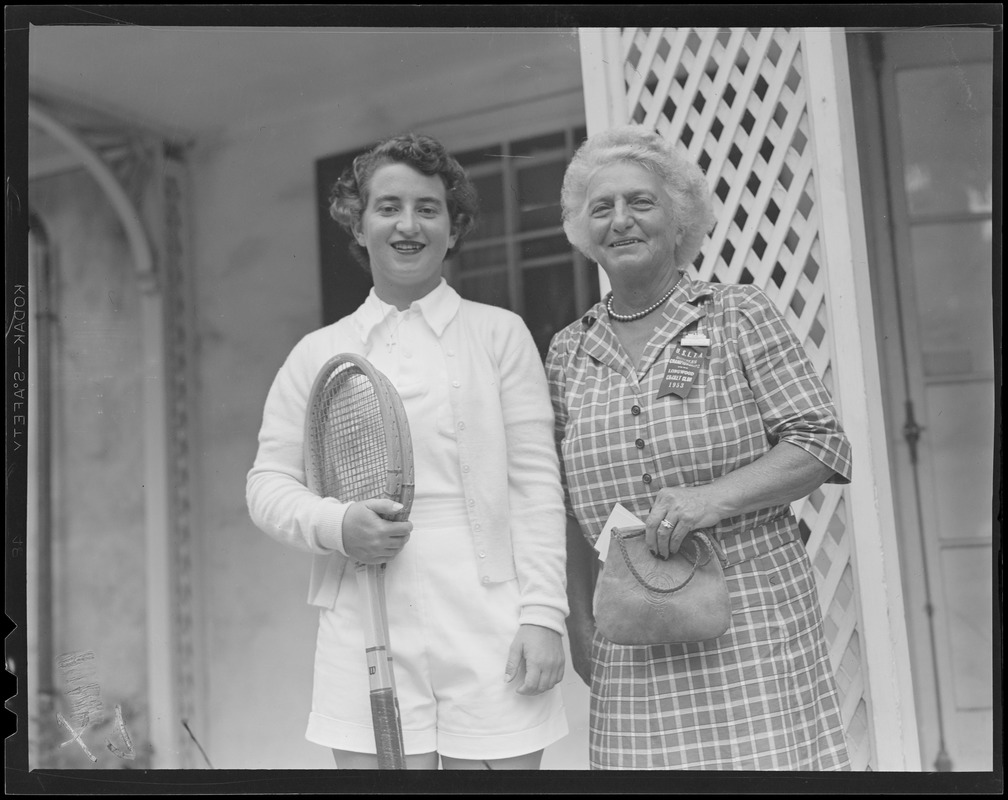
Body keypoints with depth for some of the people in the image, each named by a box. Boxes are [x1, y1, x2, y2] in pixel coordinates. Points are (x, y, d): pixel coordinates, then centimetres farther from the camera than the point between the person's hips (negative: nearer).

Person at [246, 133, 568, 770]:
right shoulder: (317, 353, 10)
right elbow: (267, 483, 10)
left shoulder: (500, 333, 5)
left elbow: (536, 483, 0)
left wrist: (543, 615, -7)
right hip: (367, 639, 2)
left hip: (489, 635, -1)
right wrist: (335, 525, -10)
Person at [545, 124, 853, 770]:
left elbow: (823, 444, -4)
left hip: (755, 620, -2)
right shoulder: (568, 353, 9)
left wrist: (715, 496, -18)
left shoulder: (741, 317, 0)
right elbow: (568, 507, 12)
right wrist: (580, 623, 8)